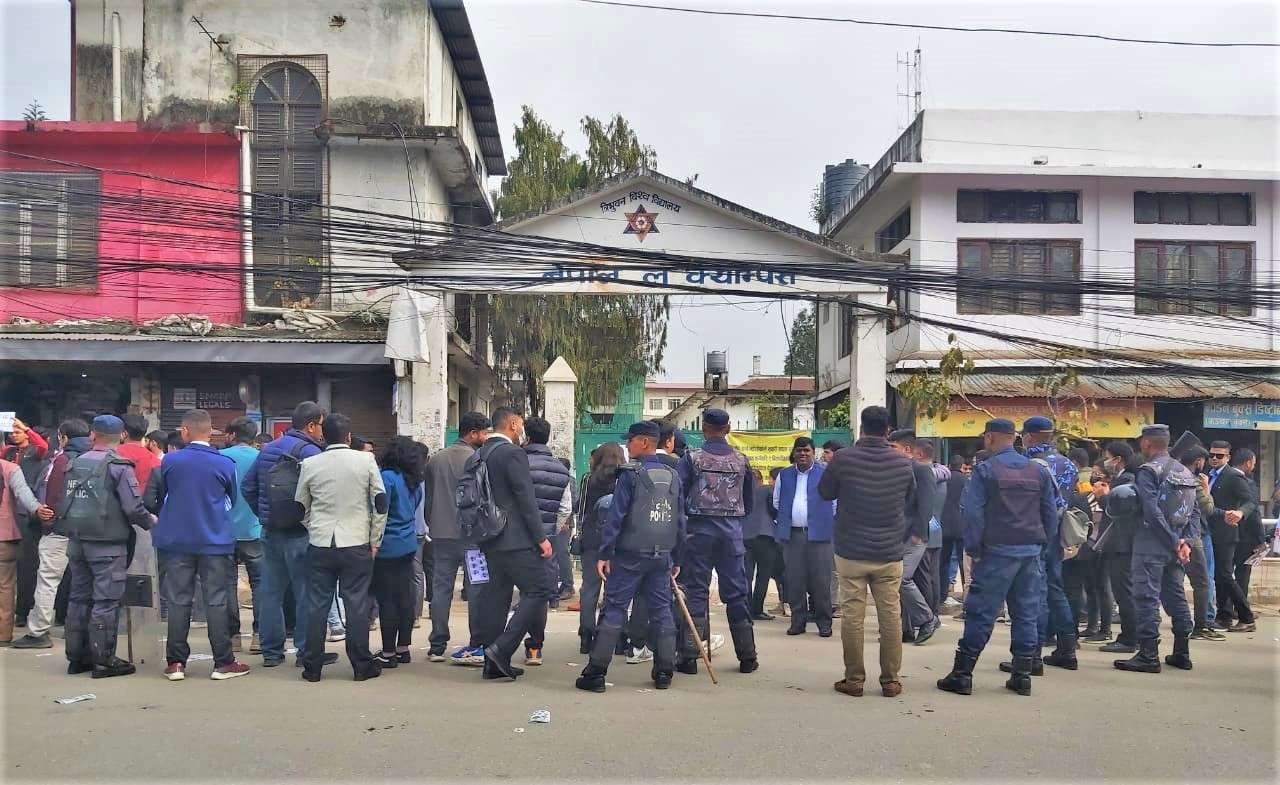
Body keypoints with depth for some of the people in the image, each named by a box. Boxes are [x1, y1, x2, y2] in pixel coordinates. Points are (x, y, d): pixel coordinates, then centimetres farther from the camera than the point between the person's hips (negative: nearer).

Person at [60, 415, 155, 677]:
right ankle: (103, 660, 1)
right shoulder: (119, 466, -11)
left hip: (76, 542, 6)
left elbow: (61, 505, 10)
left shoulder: (74, 465, 7)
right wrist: (150, 521, 2)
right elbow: (133, 508, -16)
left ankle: (77, 657, 20)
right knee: (106, 601, -1)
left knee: (78, 597, 13)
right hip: (107, 544, -6)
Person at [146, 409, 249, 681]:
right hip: (215, 540, -1)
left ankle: (175, 662, 10)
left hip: (176, 540, 1)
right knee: (217, 601, 2)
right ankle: (223, 663, 4)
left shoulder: (169, 461, -4)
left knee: (178, 601, 7)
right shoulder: (225, 464, -4)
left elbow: (158, 499, 10)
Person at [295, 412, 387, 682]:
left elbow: (301, 507, 11)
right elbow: (380, 503, -1)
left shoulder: (310, 465, 2)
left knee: (317, 605, 7)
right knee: (357, 605, 3)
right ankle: (362, 666, 8)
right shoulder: (366, 460, -2)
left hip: (319, 545, 2)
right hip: (356, 544, -1)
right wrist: (375, 540, 7)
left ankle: (312, 667, 11)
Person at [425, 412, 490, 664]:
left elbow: (428, 498, 13)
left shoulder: (435, 459, 9)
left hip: (440, 534, 5)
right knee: (475, 589, 1)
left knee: (440, 588, 9)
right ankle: (477, 646, 0)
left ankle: (437, 646, 10)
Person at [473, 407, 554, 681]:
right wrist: (541, 537, -13)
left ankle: (494, 664, 13)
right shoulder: (513, 453, -12)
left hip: (489, 539, 9)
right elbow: (526, 499, -16)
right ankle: (502, 649, -12)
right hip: (514, 540, -9)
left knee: (496, 595, 11)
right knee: (539, 589, -5)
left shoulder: (478, 455, 13)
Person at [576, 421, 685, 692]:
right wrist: (676, 558, 17)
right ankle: (664, 673, 13)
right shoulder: (673, 476, 9)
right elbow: (680, 520, 11)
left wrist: (604, 554, -8)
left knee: (614, 610, -2)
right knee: (662, 611, 11)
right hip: (662, 556, 5)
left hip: (630, 555, -5)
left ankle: (596, 673, -2)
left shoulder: (630, 474, -8)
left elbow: (616, 516, -12)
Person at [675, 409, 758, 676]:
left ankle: (689, 656, 0)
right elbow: (750, 499, 11)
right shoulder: (741, 460, 4)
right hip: (732, 530, 2)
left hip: (700, 528, -2)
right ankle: (747, 656, 13)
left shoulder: (692, 458, -4)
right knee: (736, 593, 8)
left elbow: (678, 493, -7)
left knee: (695, 591, 2)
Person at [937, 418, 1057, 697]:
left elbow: (973, 514, -10)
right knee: (1026, 613, 10)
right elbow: (1051, 512, 10)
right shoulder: (1039, 470, 8)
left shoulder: (985, 470, -7)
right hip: (1031, 552, 4)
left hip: (998, 551, -4)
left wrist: (973, 549, -3)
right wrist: (1044, 542, 16)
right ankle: (1022, 674, 13)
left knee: (980, 612, -1)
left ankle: (962, 674, 1)